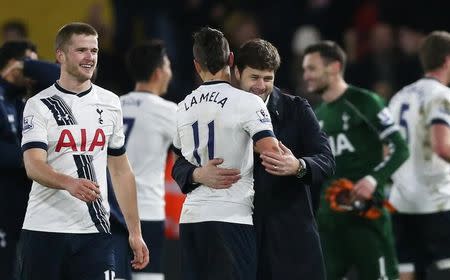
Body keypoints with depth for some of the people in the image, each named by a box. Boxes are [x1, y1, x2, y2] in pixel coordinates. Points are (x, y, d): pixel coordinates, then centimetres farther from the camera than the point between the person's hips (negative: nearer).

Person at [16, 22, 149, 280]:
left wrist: (135, 232, 12)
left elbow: (121, 171, 17)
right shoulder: (40, 105, -1)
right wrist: (70, 183, -34)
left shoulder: (110, 103, 12)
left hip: (95, 231, 2)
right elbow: (34, 166, -13)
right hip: (44, 230, -2)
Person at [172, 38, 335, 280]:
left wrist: (298, 166, -26)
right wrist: (199, 174, -21)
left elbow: (326, 161, -2)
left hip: (290, 232, 0)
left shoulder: (296, 110, 4)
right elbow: (180, 166, 5)